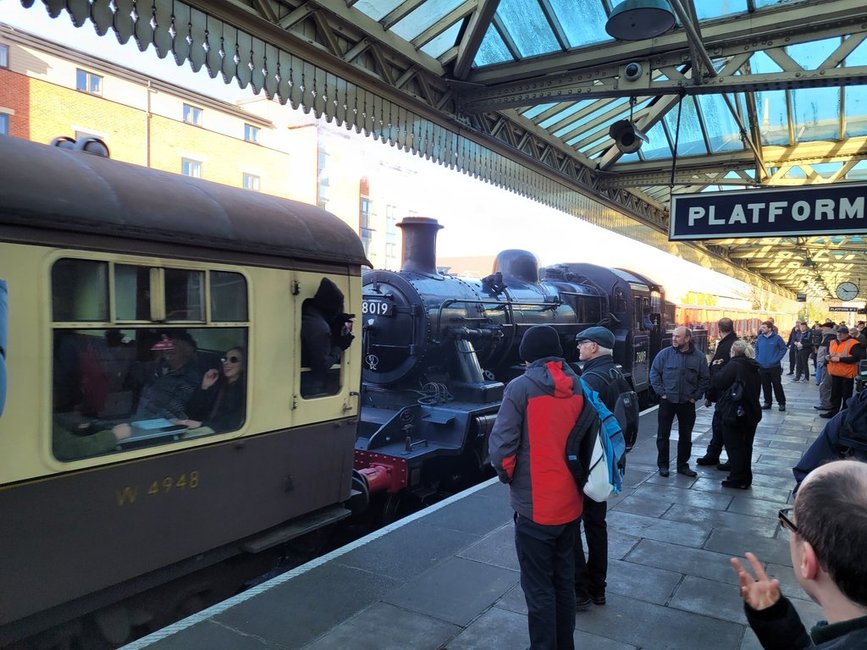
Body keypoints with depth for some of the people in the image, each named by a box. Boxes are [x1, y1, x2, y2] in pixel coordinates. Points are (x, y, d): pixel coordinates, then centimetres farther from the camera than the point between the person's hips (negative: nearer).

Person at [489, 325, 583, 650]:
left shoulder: (521, 387, -15)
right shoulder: (579, 386, 2)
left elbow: (501, 446, -18)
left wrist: (508, 475, 1)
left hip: (534, 505, -6)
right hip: (571, 502, 6)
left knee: (539, 588, 6)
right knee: (563, 579, 21)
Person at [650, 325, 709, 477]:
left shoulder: (699, 356, -2)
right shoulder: (665, 354, -6)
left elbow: (704, 378, 4)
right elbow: (654, 373, -1)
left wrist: (696, 396, -1)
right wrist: (662, 392, -6)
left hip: (687, 403, 1)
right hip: (667, 401, -1)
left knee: (686, 436, 12)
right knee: (663, 435, 5)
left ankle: (683, 465, 26)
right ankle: (663, 465, 18)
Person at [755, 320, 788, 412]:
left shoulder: (777, 338, -9)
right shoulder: (760, 338, 2)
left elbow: (784, 349, -4)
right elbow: (756, 349, 14)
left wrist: (776, 359, -10)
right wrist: (758, 358, 3)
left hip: (774, 367, -4)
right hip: (762, 367, 4)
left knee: (777, 385, 1)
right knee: (765, 385, 10)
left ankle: (782, 403, 12)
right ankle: (767, 402, 21)